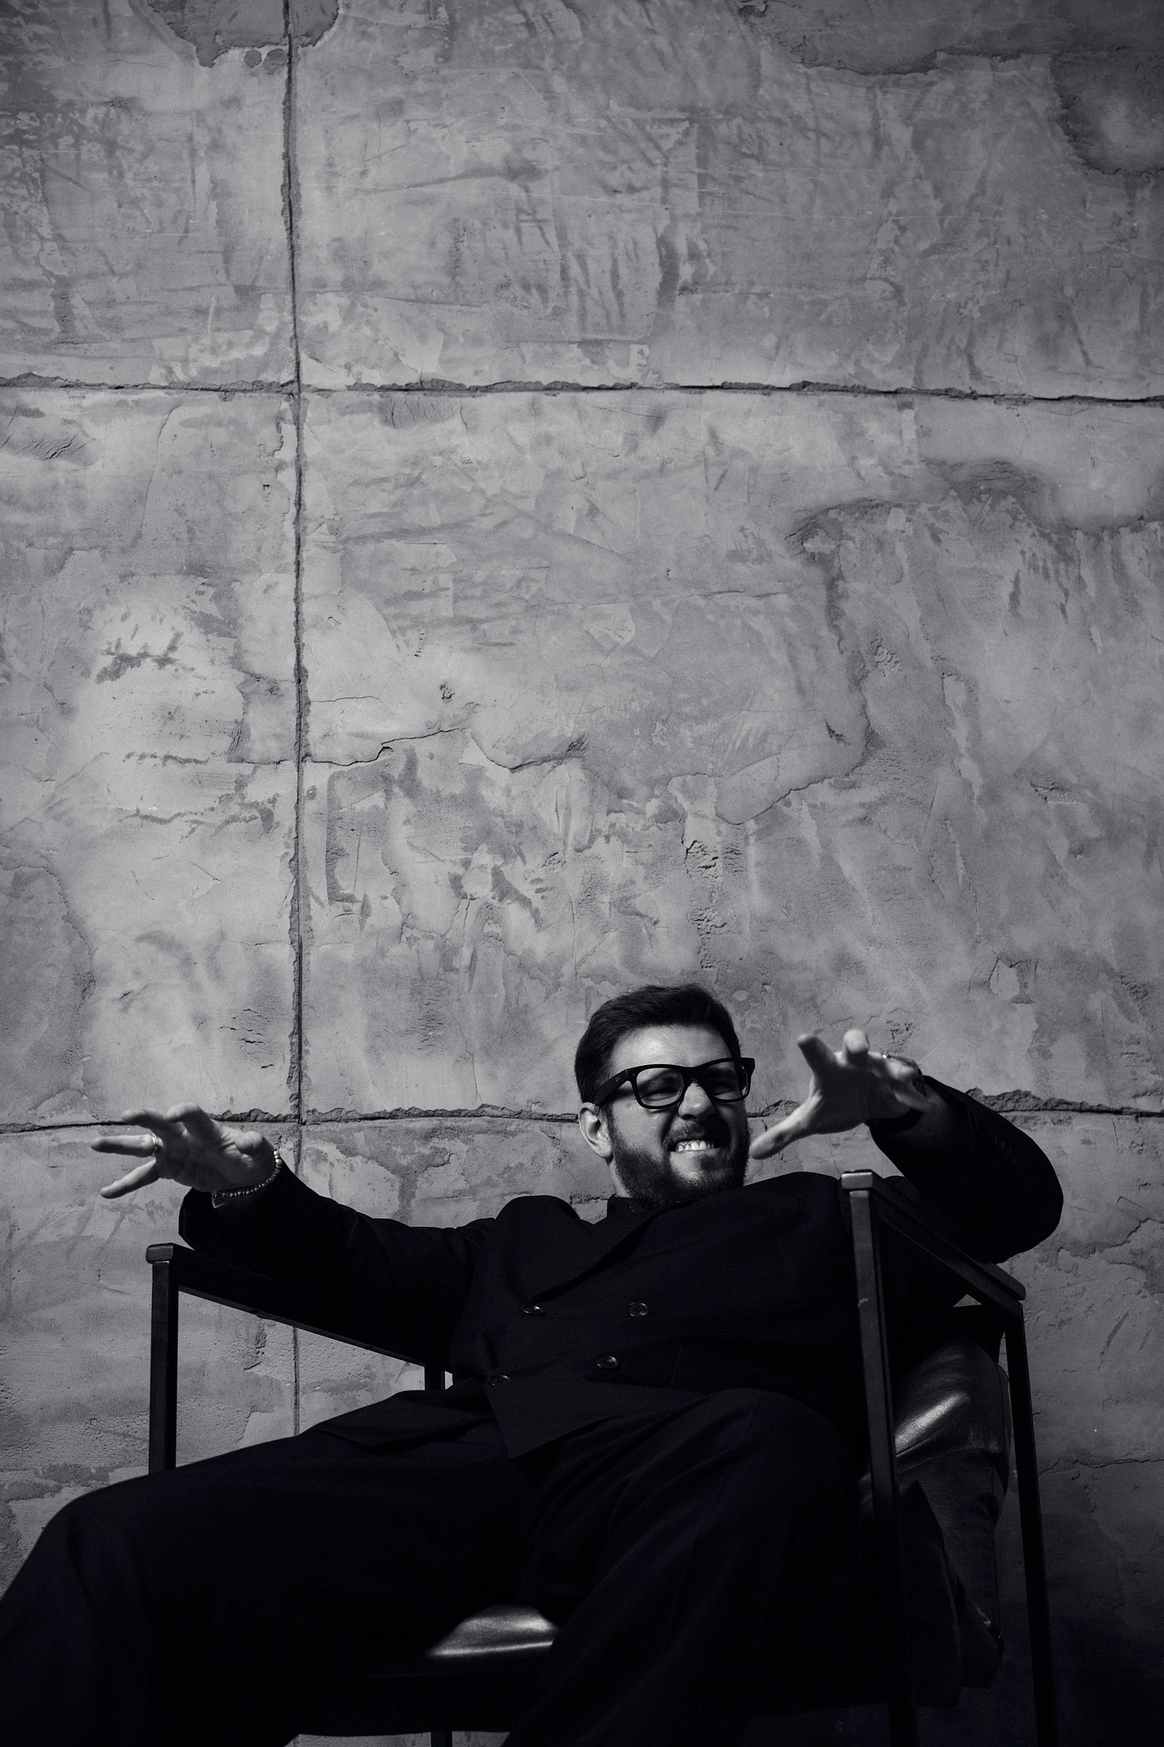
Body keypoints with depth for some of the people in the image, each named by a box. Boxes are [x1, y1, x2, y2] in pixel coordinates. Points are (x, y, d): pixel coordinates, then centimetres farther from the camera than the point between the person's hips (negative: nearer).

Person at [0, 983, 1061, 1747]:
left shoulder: (814, 1221, 34)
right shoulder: (528, 1239, 39)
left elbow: (1018, 1200, 29)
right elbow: (374, 1267, 29)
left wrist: (910, 1113, 7)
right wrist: (248, 1191, 9)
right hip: (465, 1452, 2)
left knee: (773, 1448, -42)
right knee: (118, 1544, -25)